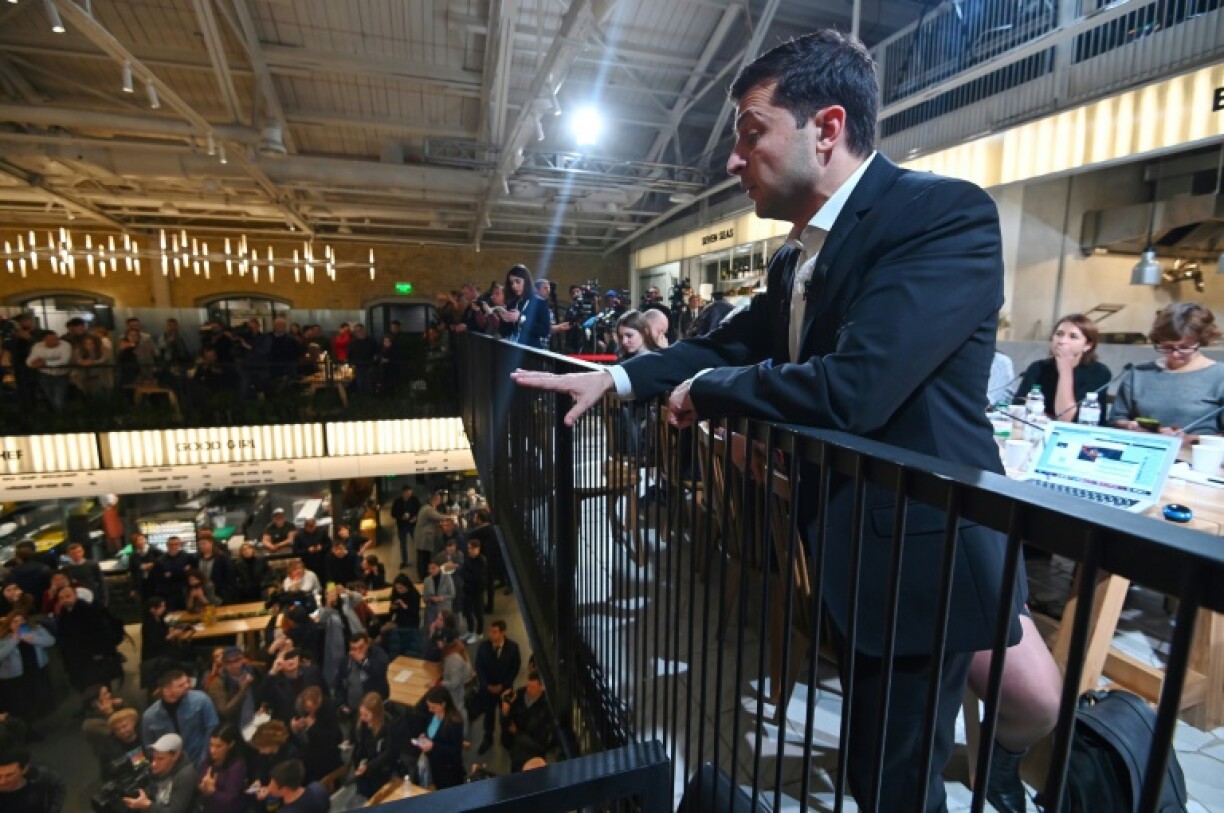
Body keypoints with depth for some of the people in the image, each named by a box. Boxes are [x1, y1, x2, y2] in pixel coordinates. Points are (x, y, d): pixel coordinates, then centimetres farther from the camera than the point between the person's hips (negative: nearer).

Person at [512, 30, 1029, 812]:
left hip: (918, 552, -8)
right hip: (844, 547, 8)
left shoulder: (946, 212, -19)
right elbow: (730, 342, 13)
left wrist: (706, 391, -16)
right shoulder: (797, 257, 7)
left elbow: (854, 386, -32)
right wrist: (616, 376, 2)